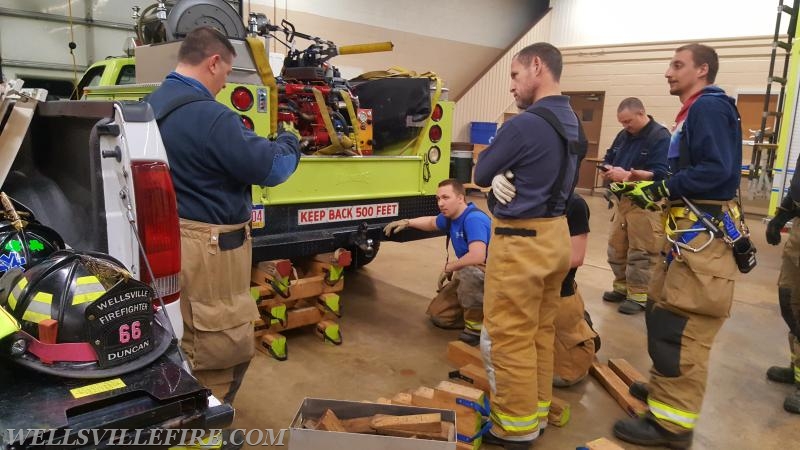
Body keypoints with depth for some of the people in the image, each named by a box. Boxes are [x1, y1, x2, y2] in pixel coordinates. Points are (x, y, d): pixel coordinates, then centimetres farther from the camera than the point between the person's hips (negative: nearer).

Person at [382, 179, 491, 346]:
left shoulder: (473, 218, -28)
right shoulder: (450, 216, 0)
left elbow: (477, 256, -41)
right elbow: (432, 222, 24)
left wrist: (448, 267, -24)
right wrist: (407, 222, 10)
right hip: (470, 276, 9)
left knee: (469, 271, -41)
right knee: (438, 314, 8)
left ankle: (476, 325, -21)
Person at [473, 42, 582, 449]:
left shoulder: (524, 124, -19)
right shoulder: (571, 122, 9)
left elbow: (480, 173, -7)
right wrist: (503, 177, -4)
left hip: (521, 242, -9)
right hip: (556, 235, 9)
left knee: (509, 338, 4)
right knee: (540, 333, 18)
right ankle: (537, 413, 32)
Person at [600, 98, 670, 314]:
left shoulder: (661, 137, -11)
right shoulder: (623, 135, 13)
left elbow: (659, 174, -21)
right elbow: (609, 158, 19)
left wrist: (627, 174, -24)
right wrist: (608, 170, -4)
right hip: (622, 200, 8)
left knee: (641, 252, -4)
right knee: (616, 247, 12)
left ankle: (640, 295, 5)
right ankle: (622, 287, 25)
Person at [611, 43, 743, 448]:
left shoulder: (710, 107, -11)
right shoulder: (694, 111, 19)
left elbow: (717, 169, -23)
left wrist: (659, 190, -18)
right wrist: (641, 183, 11)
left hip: (705, 236, -11)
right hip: (691, 232, 11)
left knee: (678, 326, -9)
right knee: (662, 313, 18)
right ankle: (666, 386, 33)